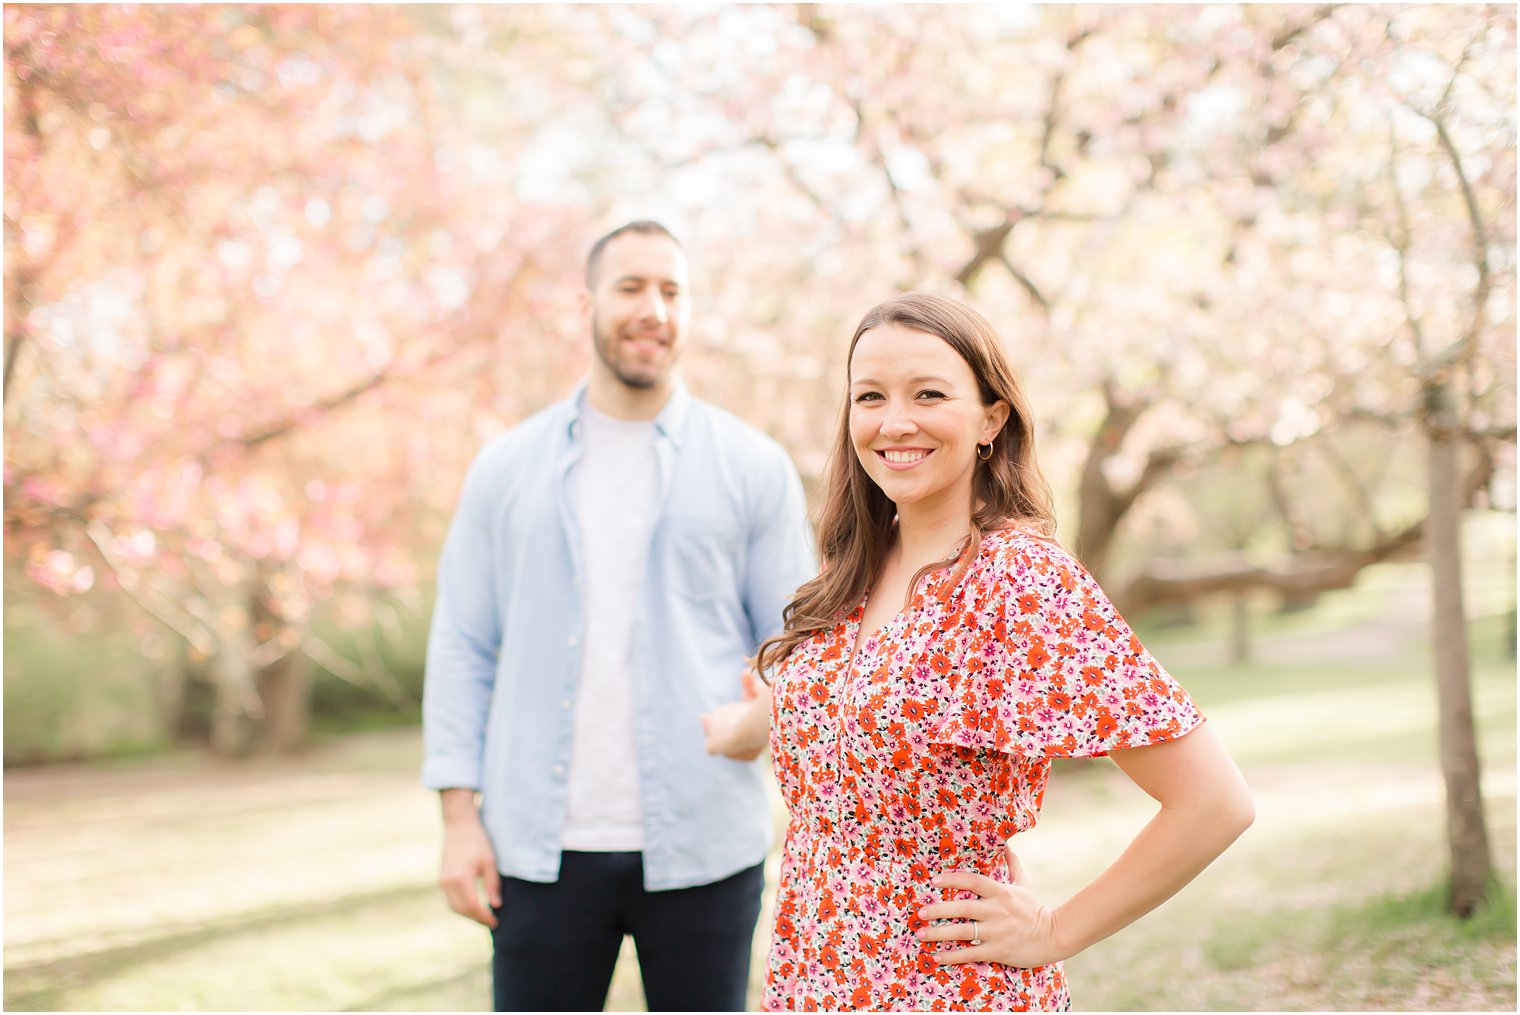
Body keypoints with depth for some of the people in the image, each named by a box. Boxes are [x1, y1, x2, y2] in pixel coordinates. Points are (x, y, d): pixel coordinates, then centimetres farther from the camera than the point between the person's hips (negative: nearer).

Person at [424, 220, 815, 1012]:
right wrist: (459, 815, -1)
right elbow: (462, 647, 6)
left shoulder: (754, 466, 3)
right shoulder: (506, 467, 7)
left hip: (702, 847, 0)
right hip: (542, 848, 1)